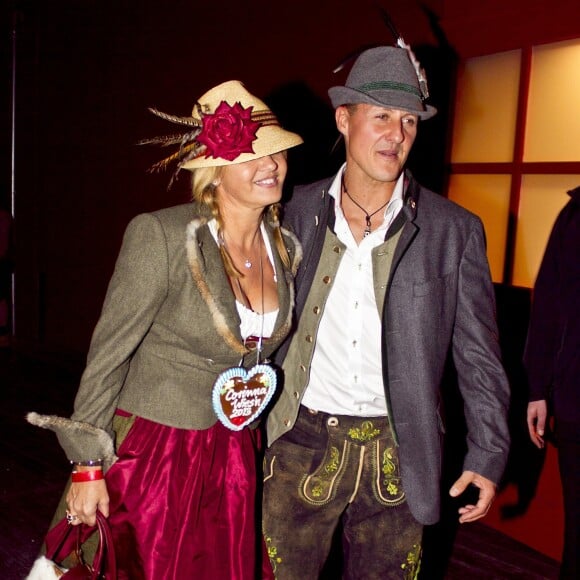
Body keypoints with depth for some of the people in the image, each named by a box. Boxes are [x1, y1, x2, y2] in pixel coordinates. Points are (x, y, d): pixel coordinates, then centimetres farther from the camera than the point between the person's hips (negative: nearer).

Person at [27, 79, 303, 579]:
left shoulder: (285, 247, -2)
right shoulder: (162, 236, -20)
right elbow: (108, 352, -14)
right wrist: (88, 464, -11)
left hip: (234, 454, 5)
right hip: (153, 451, -5)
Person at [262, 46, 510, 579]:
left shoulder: (454, 231, -4)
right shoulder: (299, 214, 0)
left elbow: (479, 359, 0)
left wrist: (488, 455, -2)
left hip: (395, 456, 0)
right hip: (301, 444, 1)